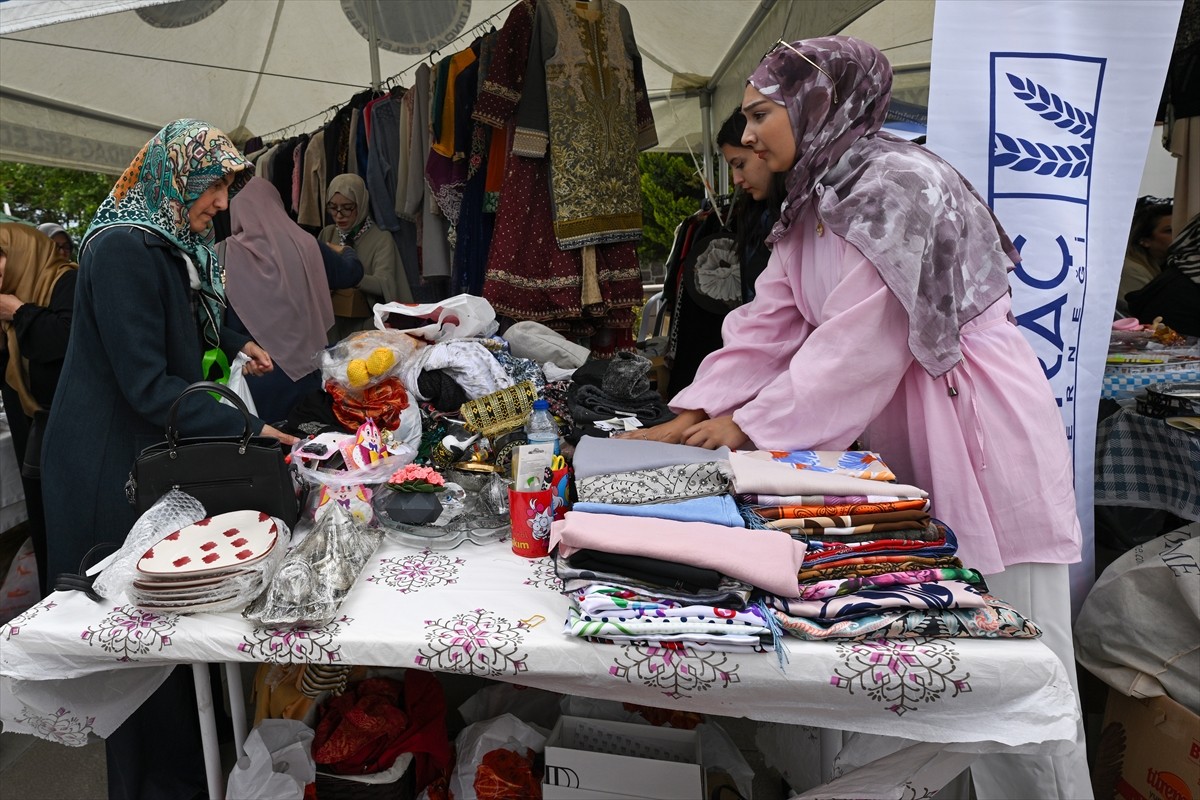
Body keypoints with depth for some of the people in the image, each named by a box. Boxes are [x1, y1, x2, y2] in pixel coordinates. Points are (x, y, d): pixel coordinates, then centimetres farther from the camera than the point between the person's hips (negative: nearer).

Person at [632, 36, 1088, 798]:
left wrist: (750, 426, -15)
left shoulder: (899, 187, -18)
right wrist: (690, 419, -3)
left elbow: (860, 344, -22)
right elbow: (769, 324, 5)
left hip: (981, 438, -8)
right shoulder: (814, 206, 10)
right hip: (902, 444, 9)